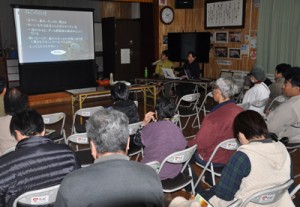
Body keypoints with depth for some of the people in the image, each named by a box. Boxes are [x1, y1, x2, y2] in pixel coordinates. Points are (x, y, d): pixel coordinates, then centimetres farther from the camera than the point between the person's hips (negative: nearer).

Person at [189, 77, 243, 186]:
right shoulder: (240, 111, -13)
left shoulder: (213, 117, -32)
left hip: (216, 160, -6)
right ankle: (209, 180, 43)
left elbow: (199, 143, -21)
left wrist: (188, 143, 0)